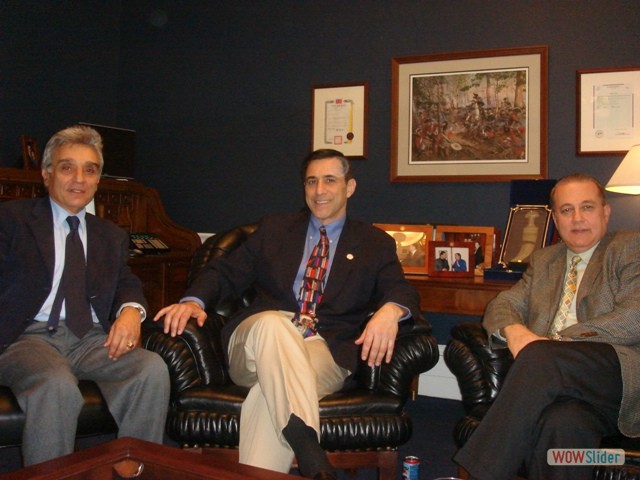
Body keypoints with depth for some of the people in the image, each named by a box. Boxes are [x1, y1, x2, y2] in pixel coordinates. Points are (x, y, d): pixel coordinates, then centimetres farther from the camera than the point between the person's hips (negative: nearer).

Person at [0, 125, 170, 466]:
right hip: (30, 336, -3)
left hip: (92, 340, 4)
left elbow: (126, 283, 15)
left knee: (153, 368, -26)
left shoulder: (112, 236, 24)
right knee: (57, 385, -36)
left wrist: (131, 309, -10)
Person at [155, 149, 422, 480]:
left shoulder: (375, 243, 16)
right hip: (259, 342, 2)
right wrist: (194, 300, -9)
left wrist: (390, 311, -24)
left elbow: (402, 291, 2)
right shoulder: (274, 228, 20)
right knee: (273, 322, -37)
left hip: (327, 351, -1)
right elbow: (226, 272, 13)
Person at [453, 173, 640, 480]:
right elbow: (503, 304, 19)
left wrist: (559, 341, -14)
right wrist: (513, 330, -7)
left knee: (541, 356, -35)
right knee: (561, 422, -37)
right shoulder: (543, 261, 27)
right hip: (552, 376, 3)